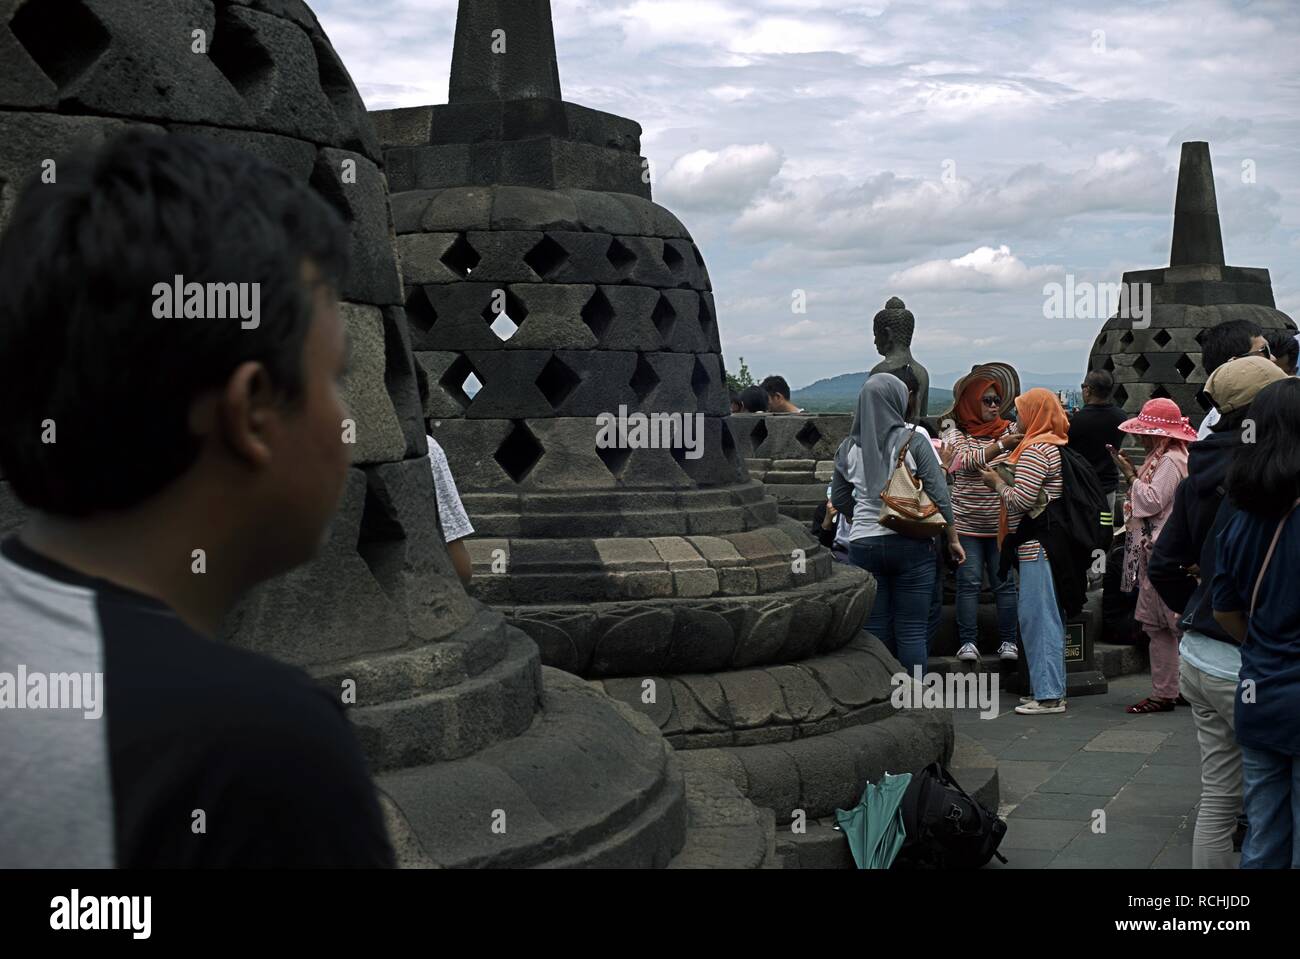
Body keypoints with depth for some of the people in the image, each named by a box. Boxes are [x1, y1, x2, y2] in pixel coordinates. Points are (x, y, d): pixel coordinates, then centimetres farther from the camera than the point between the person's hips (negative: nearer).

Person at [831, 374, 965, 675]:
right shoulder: (913, 442, -8)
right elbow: (939, 496, -7)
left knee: (874, 629, 8)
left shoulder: (849, 447, 2)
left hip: (863, 545, 3)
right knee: (912, 630, 3)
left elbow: (839, 498, 11)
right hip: (911, 545, -3)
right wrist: (952, 539, 3)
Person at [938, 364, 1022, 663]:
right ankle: (968, 641, 5)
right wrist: (1001, 445, -31)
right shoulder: (957, 433, 0)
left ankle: (1008, 641, 10)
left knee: (1004, 581, 3)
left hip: (1001, 522, 1)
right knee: (969, 581, 0)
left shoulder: (1008, 430, 6)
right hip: (967, 523, -1)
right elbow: (967, 461, -18)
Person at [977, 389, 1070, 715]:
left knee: (1038, 617, -7)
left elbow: (1021, 499, -19)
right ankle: (1049, 687, 20)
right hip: (1048, 540, 10)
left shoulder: (1036, 450, -14)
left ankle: (1049, 695, -5)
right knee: (1047, 617, 14)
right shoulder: (1055, 445, 16)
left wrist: (997, 482, -3)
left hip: (1037, 546, -10)